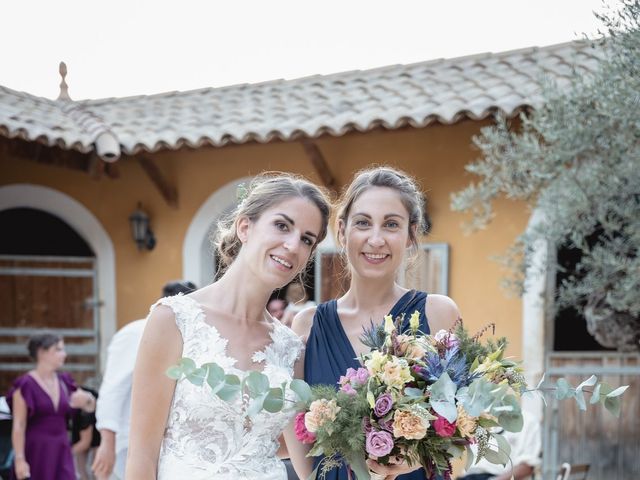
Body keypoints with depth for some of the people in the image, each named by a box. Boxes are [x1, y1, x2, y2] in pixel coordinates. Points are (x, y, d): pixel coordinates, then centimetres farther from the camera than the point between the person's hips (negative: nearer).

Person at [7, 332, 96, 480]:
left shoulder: (63, 381, 9)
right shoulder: (26, 385, -7)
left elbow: (91, 407, 16)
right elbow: (19, 426, -11)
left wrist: (87, 399, -8)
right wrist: (19, 458, -18)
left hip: (61, 452, 5)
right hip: (35, 453, -5)